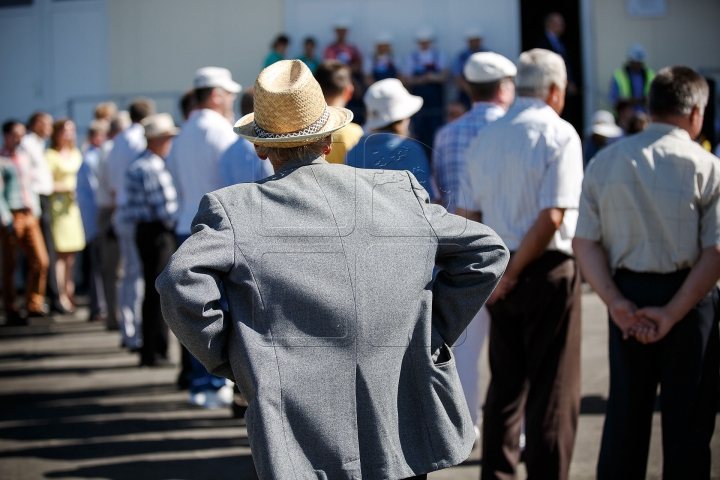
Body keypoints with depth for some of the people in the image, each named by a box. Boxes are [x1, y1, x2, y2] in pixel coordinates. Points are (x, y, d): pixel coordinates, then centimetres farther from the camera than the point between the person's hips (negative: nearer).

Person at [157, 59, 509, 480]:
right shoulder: (400, 191, 8)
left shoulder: (233, 209, -1)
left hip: (304, 442, -2)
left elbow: (181, 283, -15)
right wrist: (434, 330, 13)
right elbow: (486, 251, 10)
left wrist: (229, 358, -1)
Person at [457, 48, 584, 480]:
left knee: (506, 383, 15)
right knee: (553, 390, 1)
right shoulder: (559, 134, -10)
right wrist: (513, 274, -10)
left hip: (504, 274, 6)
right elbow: (552, 217, -18)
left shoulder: (486, 137, 8)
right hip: (548, 271, -6)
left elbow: (467, 215, 8)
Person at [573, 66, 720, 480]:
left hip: (627, 294, 4)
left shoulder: (604, 162, 4)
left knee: (625, 414, 14)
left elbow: (585, 242, -2)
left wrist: (616, 302, -7)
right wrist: (674, 313, -13)